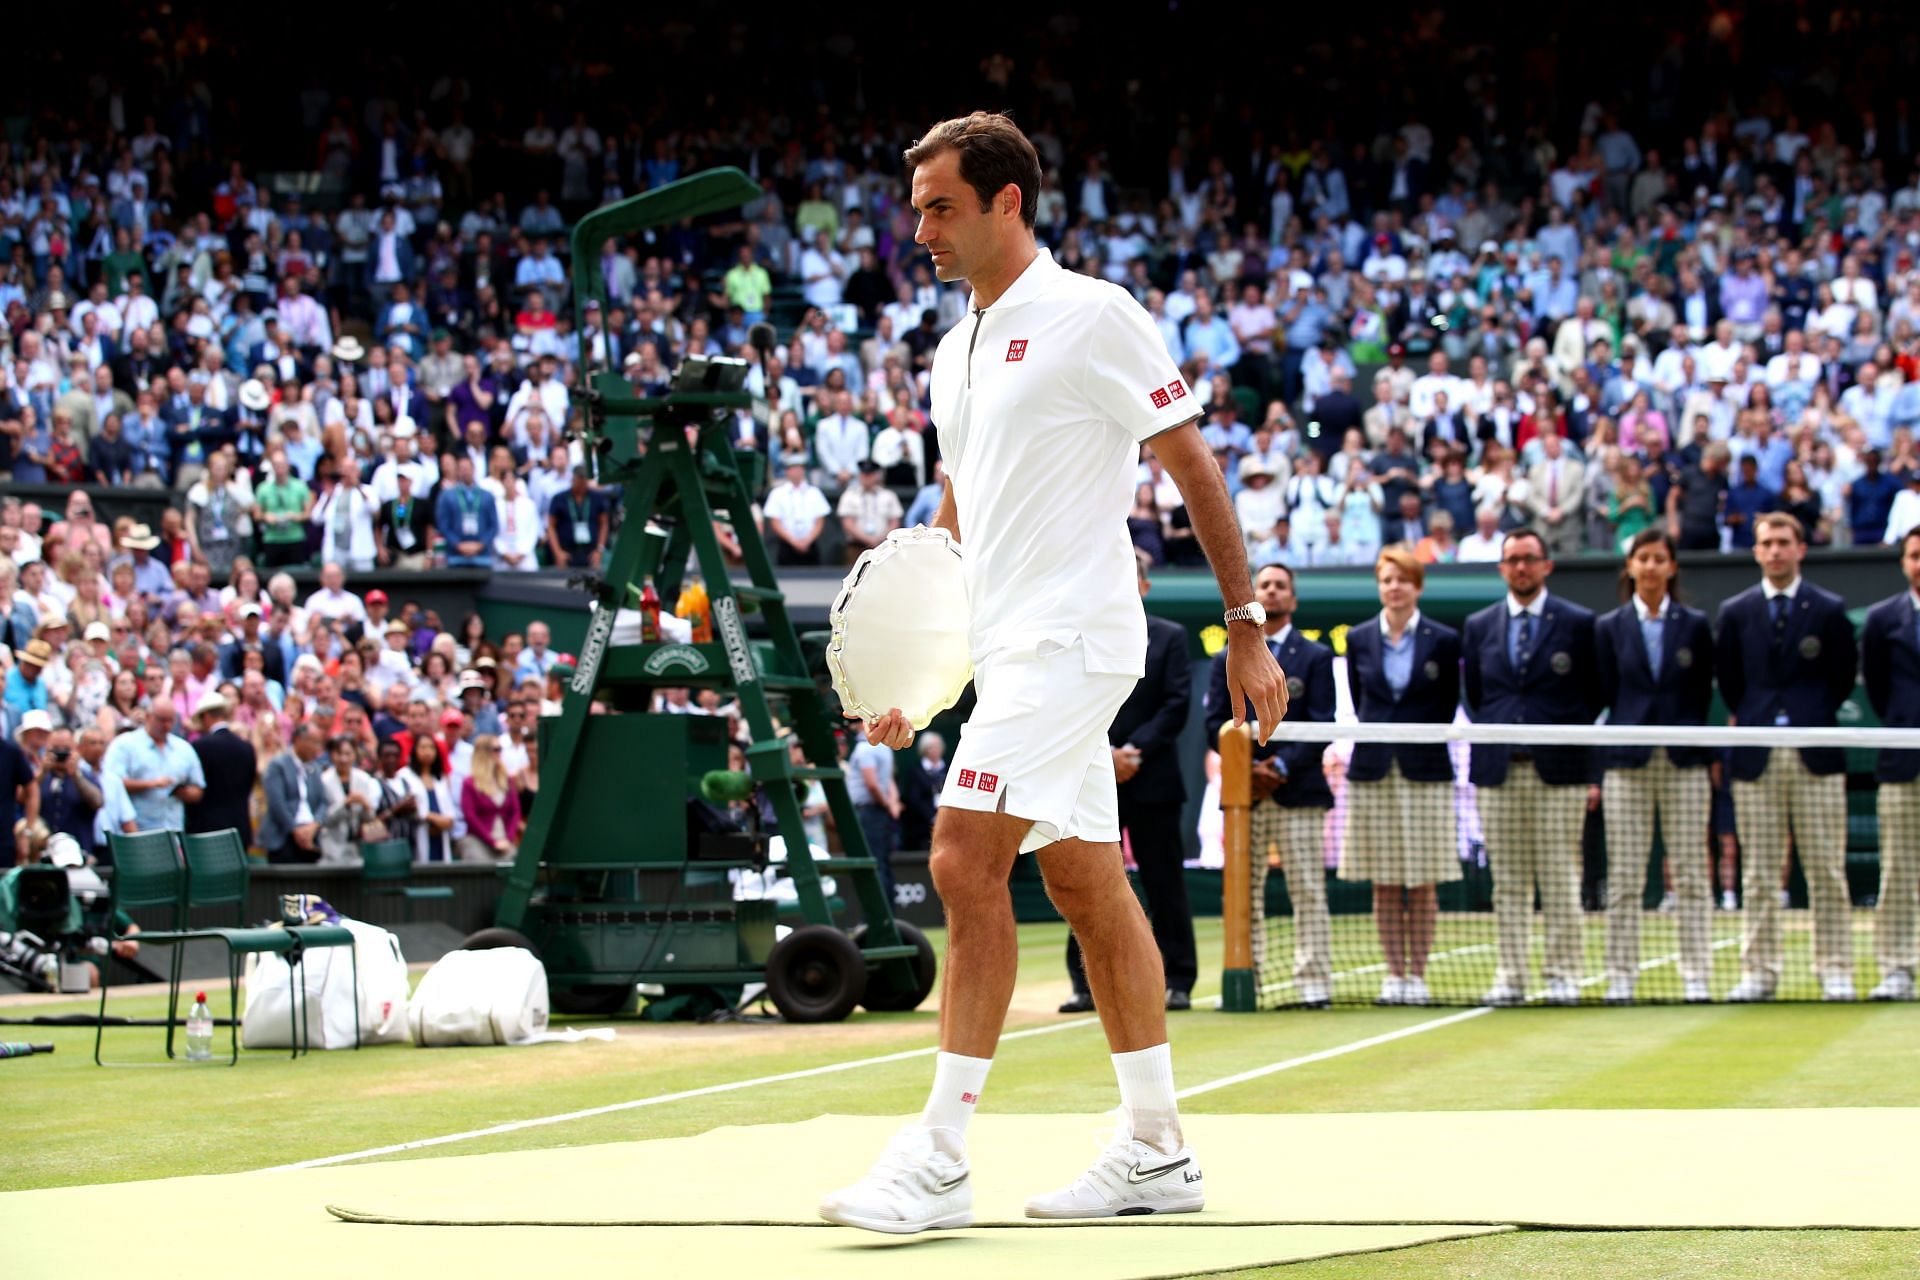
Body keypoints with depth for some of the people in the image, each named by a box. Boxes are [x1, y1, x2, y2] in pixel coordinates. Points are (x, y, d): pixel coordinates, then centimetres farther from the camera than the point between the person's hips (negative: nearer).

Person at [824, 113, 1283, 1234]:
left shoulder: (1091, 316, -8)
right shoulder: (957, 351, 17)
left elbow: (1195, 467, -7)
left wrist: (1247, 625, -9)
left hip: (1070, 636, -9)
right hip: (1009, 646, 9)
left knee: (965, 860, -16)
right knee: (1087, 885, 9)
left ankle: (940, 1159, -18)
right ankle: (1158, 1153, 14)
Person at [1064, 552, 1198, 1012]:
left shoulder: (1170, 638, 6)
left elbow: (1176, 706, -2)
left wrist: (1134, 751, -12)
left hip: (1151, 782, -1)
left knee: (1165, 887, 1)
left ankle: (1177, 983, 5)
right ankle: (1087, 985, 5)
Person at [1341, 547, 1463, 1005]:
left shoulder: (1443, 641, 0)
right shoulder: (1359, 640, 6)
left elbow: (1448, 705, 6)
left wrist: (1422, 739, 2)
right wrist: (1377, 735, 7)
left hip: (1425, 772, -2)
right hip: (1373, 772, 2)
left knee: (1422, 883, -1)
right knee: (1384, 884, 2)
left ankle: (1417, 973, 4)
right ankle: (1394, 973, 7)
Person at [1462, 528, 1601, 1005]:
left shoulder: (1578, 624, 3)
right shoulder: (1479, 626, 12)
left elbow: (1594, 693, 5)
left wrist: (1569, 733, -1)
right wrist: (1491, 732, 8)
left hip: (1557, 769, -3)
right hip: (1498, 769, 3)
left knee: (1560, 878, -3)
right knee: (1507, 881, 3)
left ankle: (1562, 974, 1)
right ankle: (1509, 976, 6)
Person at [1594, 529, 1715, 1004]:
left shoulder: (1694, 626, 7)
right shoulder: (1609, 628, 7)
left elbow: (1702, 695, 8)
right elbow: (1605, 697, 5)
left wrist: (1700, 747, -1)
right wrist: (1595, 770, -1)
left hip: (1684, 764, 0)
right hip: (1627, 764, 0)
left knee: (1692, 875, -1)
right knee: (1624, 877, -1)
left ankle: (1696, 977, 1)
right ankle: (1621, 977, 3)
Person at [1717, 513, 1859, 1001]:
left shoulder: (1829, 610, 4)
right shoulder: (1735, 612, 8)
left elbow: (1844, 676, 10)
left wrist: (1816, 717, 6)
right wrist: (1746, 718, 8)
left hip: (1816, 755, -1)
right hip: (1757, 758, 1)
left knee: (1827, 872, 0)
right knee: (1758, 875, 2)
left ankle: (1835, 971, 4)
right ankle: (1759, 973, 6)